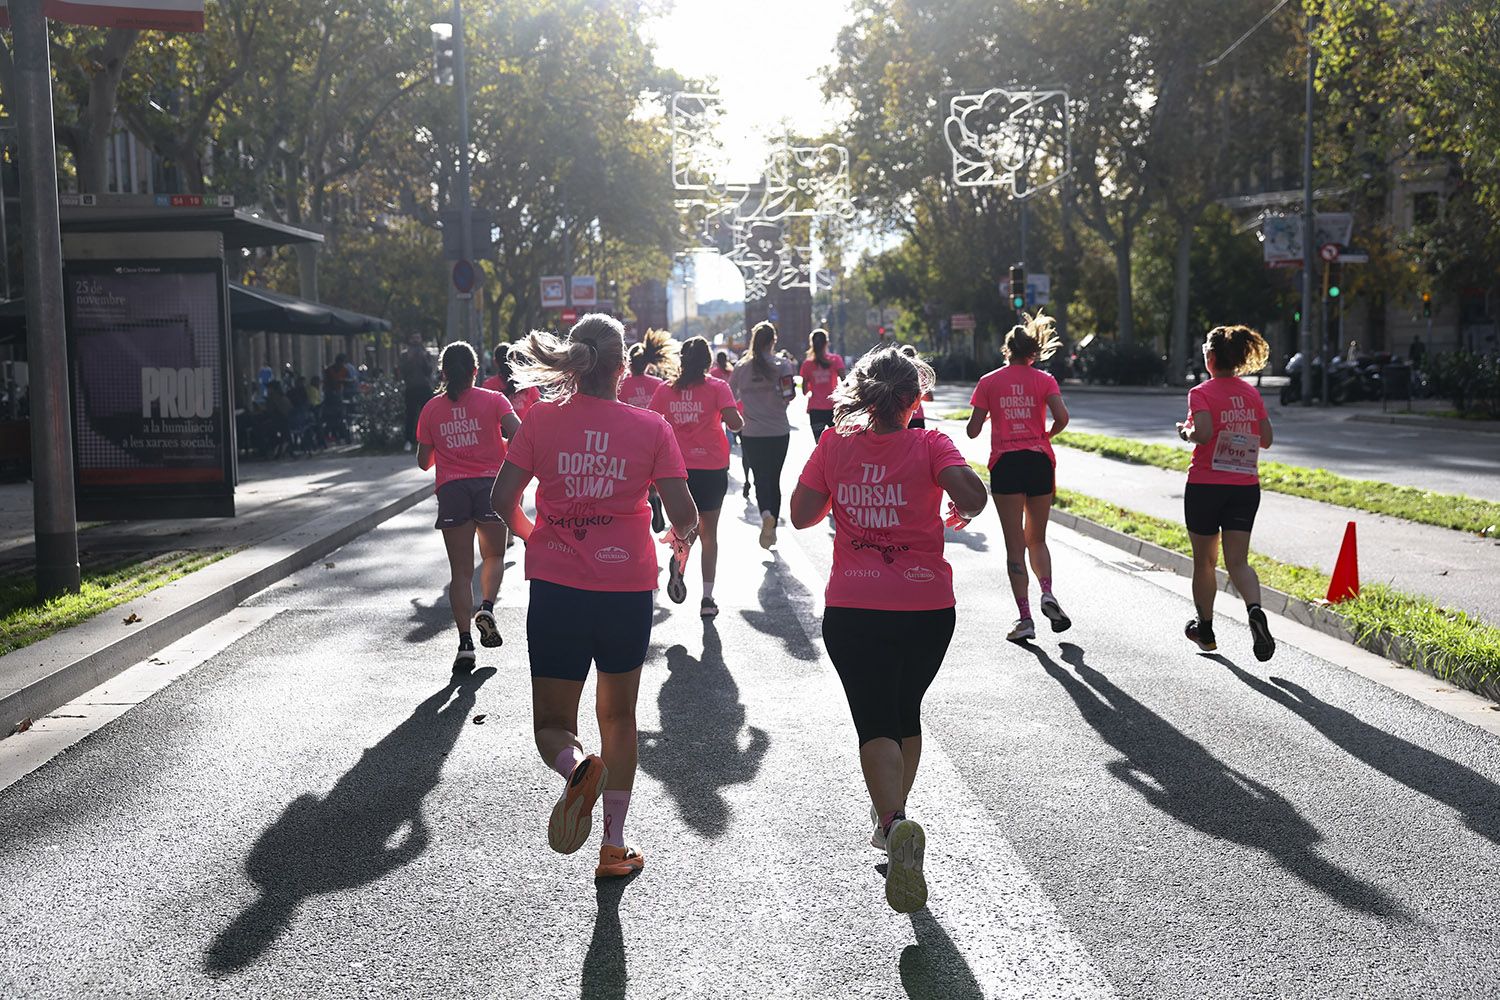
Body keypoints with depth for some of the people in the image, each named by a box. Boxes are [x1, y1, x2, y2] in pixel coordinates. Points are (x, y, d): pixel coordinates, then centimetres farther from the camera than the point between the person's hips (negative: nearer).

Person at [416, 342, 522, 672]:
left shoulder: (431, 409, 7)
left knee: (461, 570, 6)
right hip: (490, 484, -1)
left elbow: (424, 462, 9)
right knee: (494, 556, 19)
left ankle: (465, 644, 0)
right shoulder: (493, 400, 1)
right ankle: (487, 608, -8)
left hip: (451, 490, 1)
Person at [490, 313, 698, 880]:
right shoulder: (650, 427, -4)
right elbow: (682, 513, -6)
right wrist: (682, 535, 17)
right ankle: (614, 848, 23)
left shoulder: (542, 418, -3)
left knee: (553, 723, 12)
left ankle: (578, 768, -24)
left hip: (557, 586, -1)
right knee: (618, 716, 20)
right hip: (628, 587, 1)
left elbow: (503, 499, -5)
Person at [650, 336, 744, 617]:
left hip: (677, 468, 2)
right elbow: (735, 422, -15)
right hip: (712, 468, -2)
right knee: (709, 533, 9)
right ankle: (707, 599, 5)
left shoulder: (665, 389, 2)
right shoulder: (717, 387, -5)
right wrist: (739, 421, 7)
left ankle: (678, 561, -13)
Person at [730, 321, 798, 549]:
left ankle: (766, 514, -22)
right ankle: (772, 530, 14)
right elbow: (789, 396, -14)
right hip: (779, 432, 0)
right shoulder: (783, 364, -6)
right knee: (774, 479, 12)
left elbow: (730, 397, 8)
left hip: (752, 433, 0)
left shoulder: (741, 367, -1)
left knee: (761, 478, 6)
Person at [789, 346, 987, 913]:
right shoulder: (929, 446, -4)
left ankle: (895, 822, -25)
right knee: (906, 712, 22)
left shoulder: (835, 446, 1)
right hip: (928, 608, 1)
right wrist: (959, 516, 2)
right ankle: (892, 818, 32)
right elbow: (971, 494, -19)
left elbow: (801, 515, 2)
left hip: (853, 609, 0)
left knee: (876, 722, 0)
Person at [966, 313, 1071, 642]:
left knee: (1015, 546, 2)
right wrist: (1048, 435, 9)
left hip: (1005, 464, -1)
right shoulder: (1044, 380, 4)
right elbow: (1061, 417, -12)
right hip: (1039, 462, 1)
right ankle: (1047, 592, -7)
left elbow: (973, 430, 0)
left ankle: (1024, 618, -5)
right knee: (1036, 539, 18)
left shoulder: (989, 382, 3)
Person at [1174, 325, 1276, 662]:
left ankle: (1205, 629, 25)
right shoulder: (1251, 394, 6)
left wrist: (1185, 431, -4)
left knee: (1204, 561, 12)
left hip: (1205, 486, -4)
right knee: (1238, 561, 3)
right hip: (1245, 487, 4)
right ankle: (1255, 611, -26)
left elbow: (1203, 433, -24)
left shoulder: (1202, 393, -10)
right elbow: (1266, 440, 8)